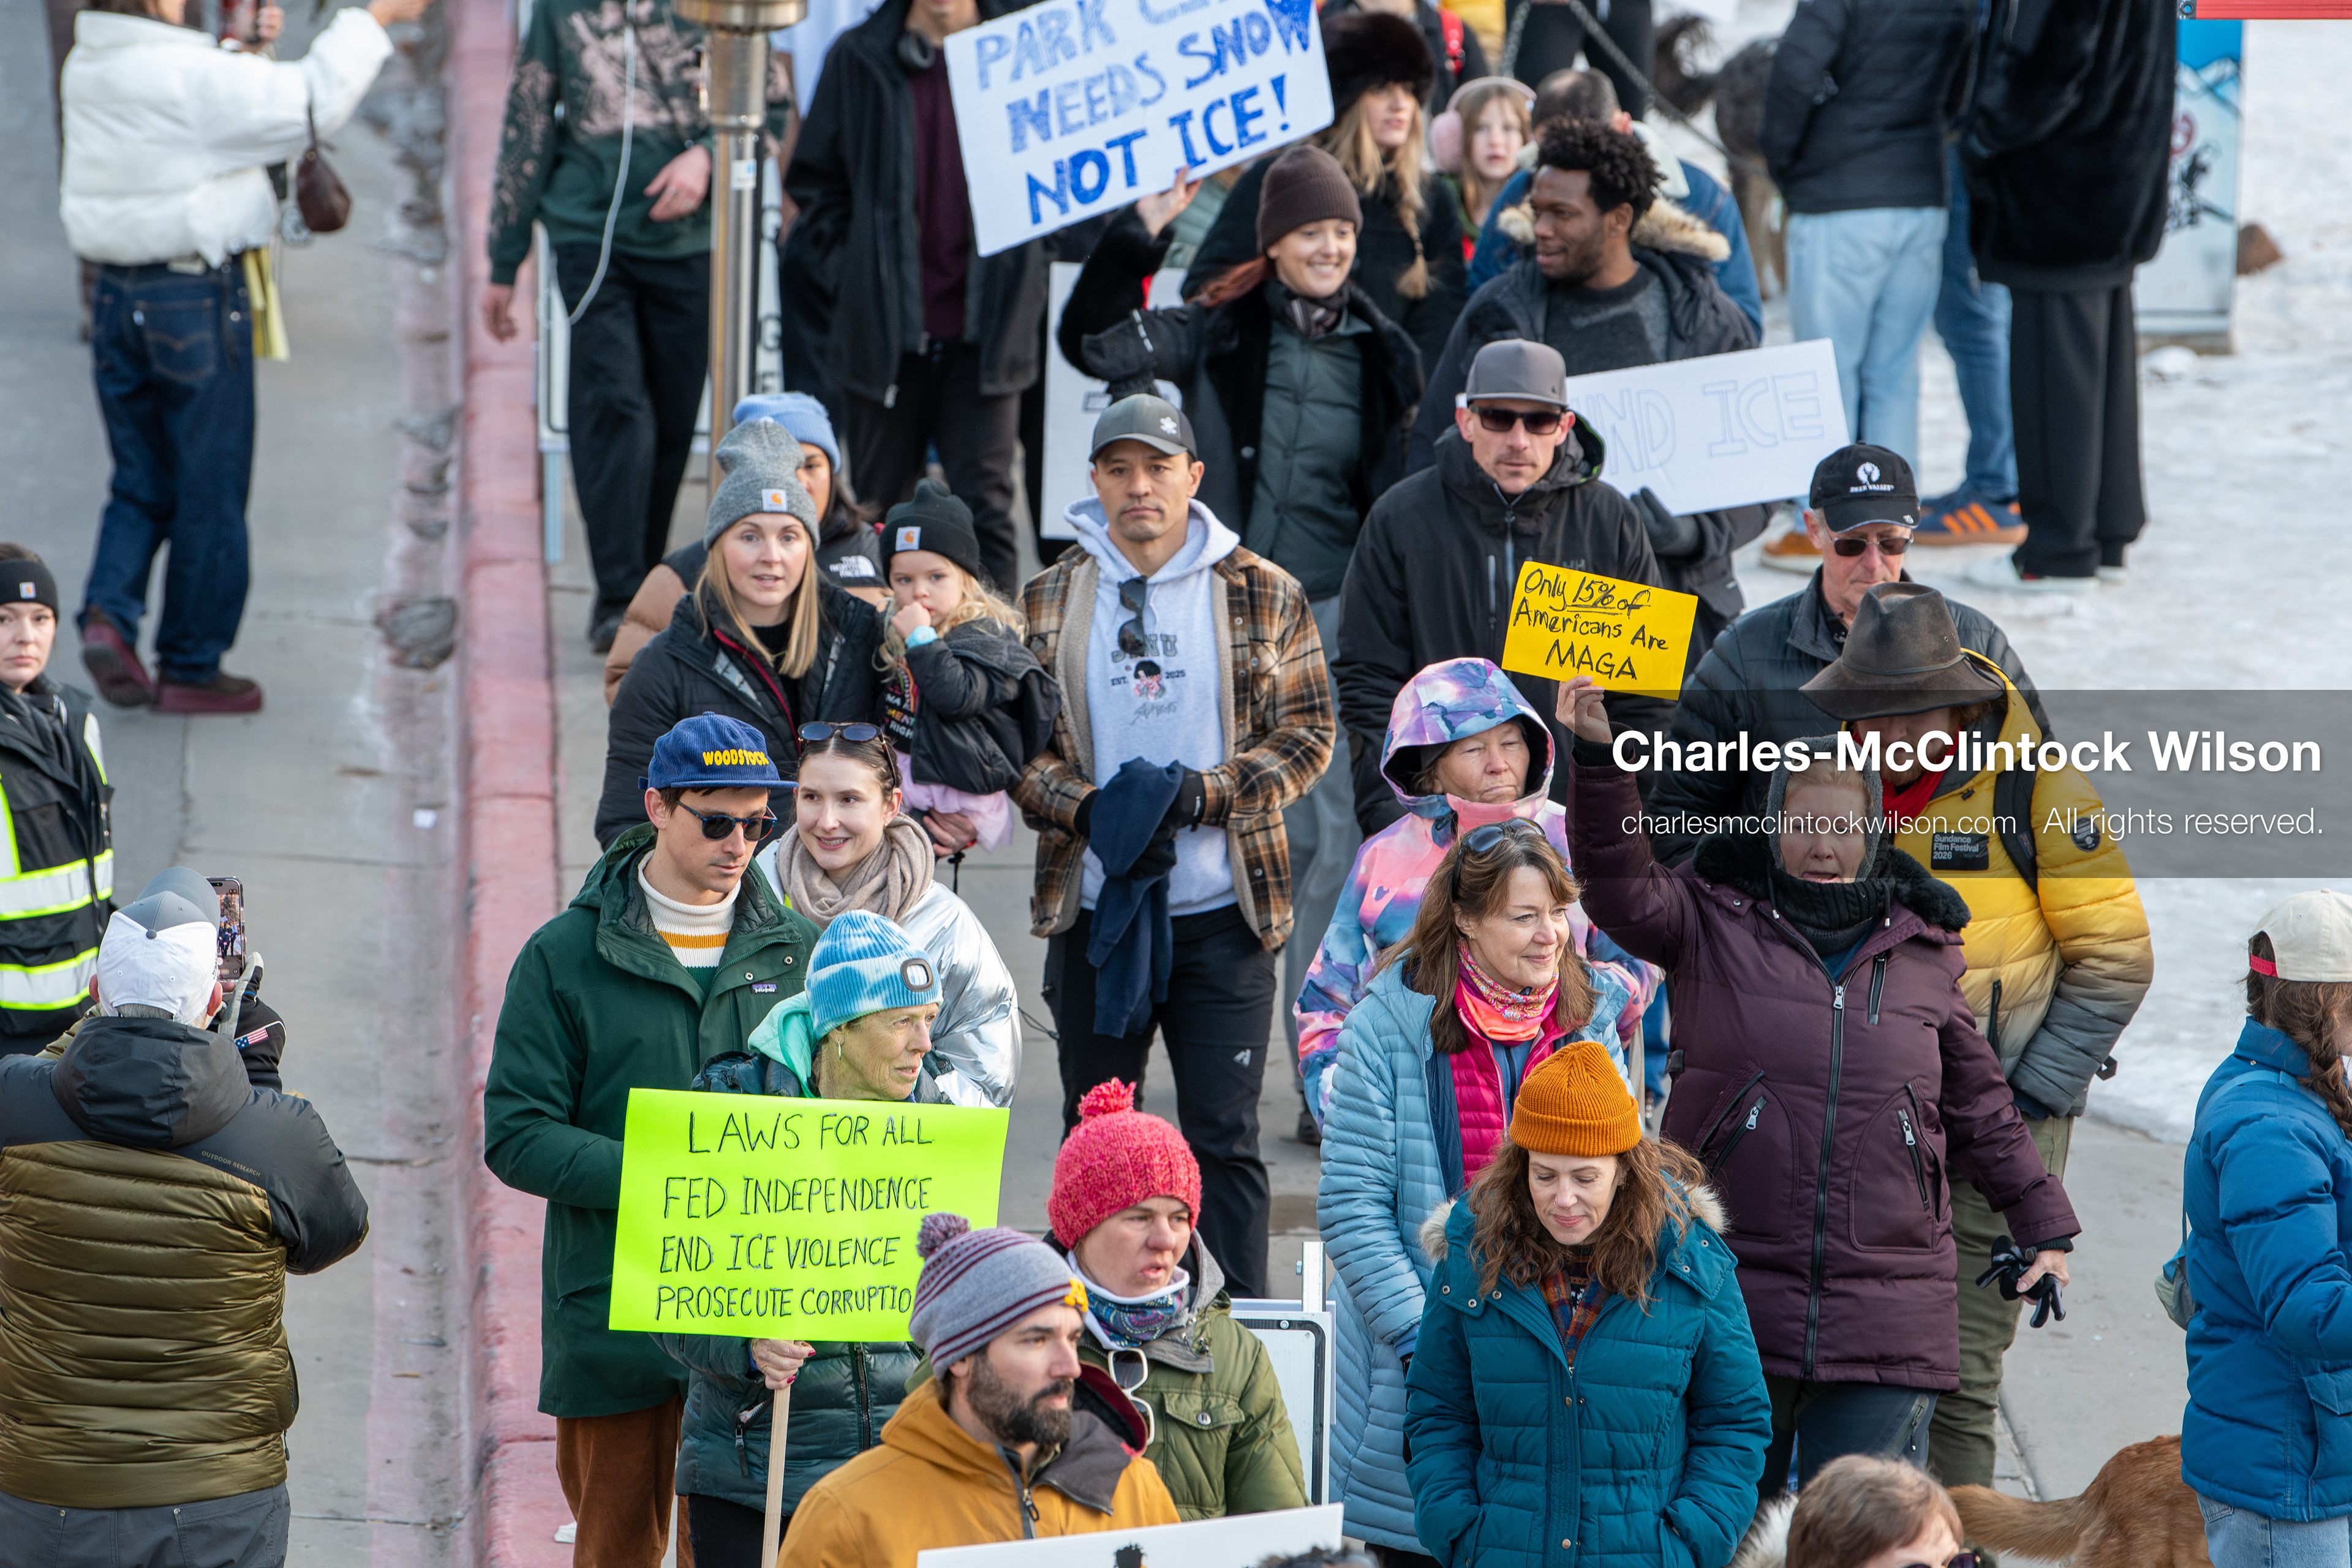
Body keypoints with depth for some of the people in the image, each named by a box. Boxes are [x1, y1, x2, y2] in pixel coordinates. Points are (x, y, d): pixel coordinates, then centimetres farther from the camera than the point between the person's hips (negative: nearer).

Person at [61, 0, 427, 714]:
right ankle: (190, 667, 12)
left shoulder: (86, 71, 4)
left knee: (141, 484, 17)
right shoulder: (191, 78, -20)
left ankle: (108, 612, -6)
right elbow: (312, 102, -15)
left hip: (116, 300, 7)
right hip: (196, 297, -7)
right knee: (209, 489, 6)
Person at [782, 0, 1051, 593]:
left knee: (985, 506, -5)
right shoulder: (859, 59, 4)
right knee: (880, 507, 9)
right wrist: (842, 278, 0)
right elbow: (815, 183, 10)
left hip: (985, 327, -1)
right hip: (885, 328, 1)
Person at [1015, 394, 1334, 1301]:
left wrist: (1203, 794, -14)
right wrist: (1085, 808, -14)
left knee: (1223, 1137, -3)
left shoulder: (1264, 596, 2)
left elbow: (1307, 733, 1)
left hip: (1223, 914, -2)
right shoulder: (1051, 600, 7)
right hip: (1092, 909, 2)